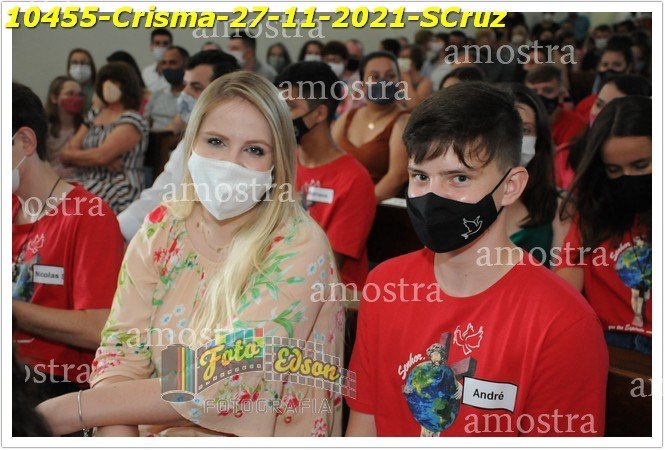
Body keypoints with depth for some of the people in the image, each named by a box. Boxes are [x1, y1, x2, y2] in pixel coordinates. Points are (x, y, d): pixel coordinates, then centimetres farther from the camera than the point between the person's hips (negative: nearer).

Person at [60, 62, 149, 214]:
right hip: (84, 183, 6)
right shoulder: (93, 117, 20)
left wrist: (71, 154, 5)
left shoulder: (132, 120, -2)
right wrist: (98, 159, -8)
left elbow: (101, 156, -13)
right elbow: (65, 154, 10)